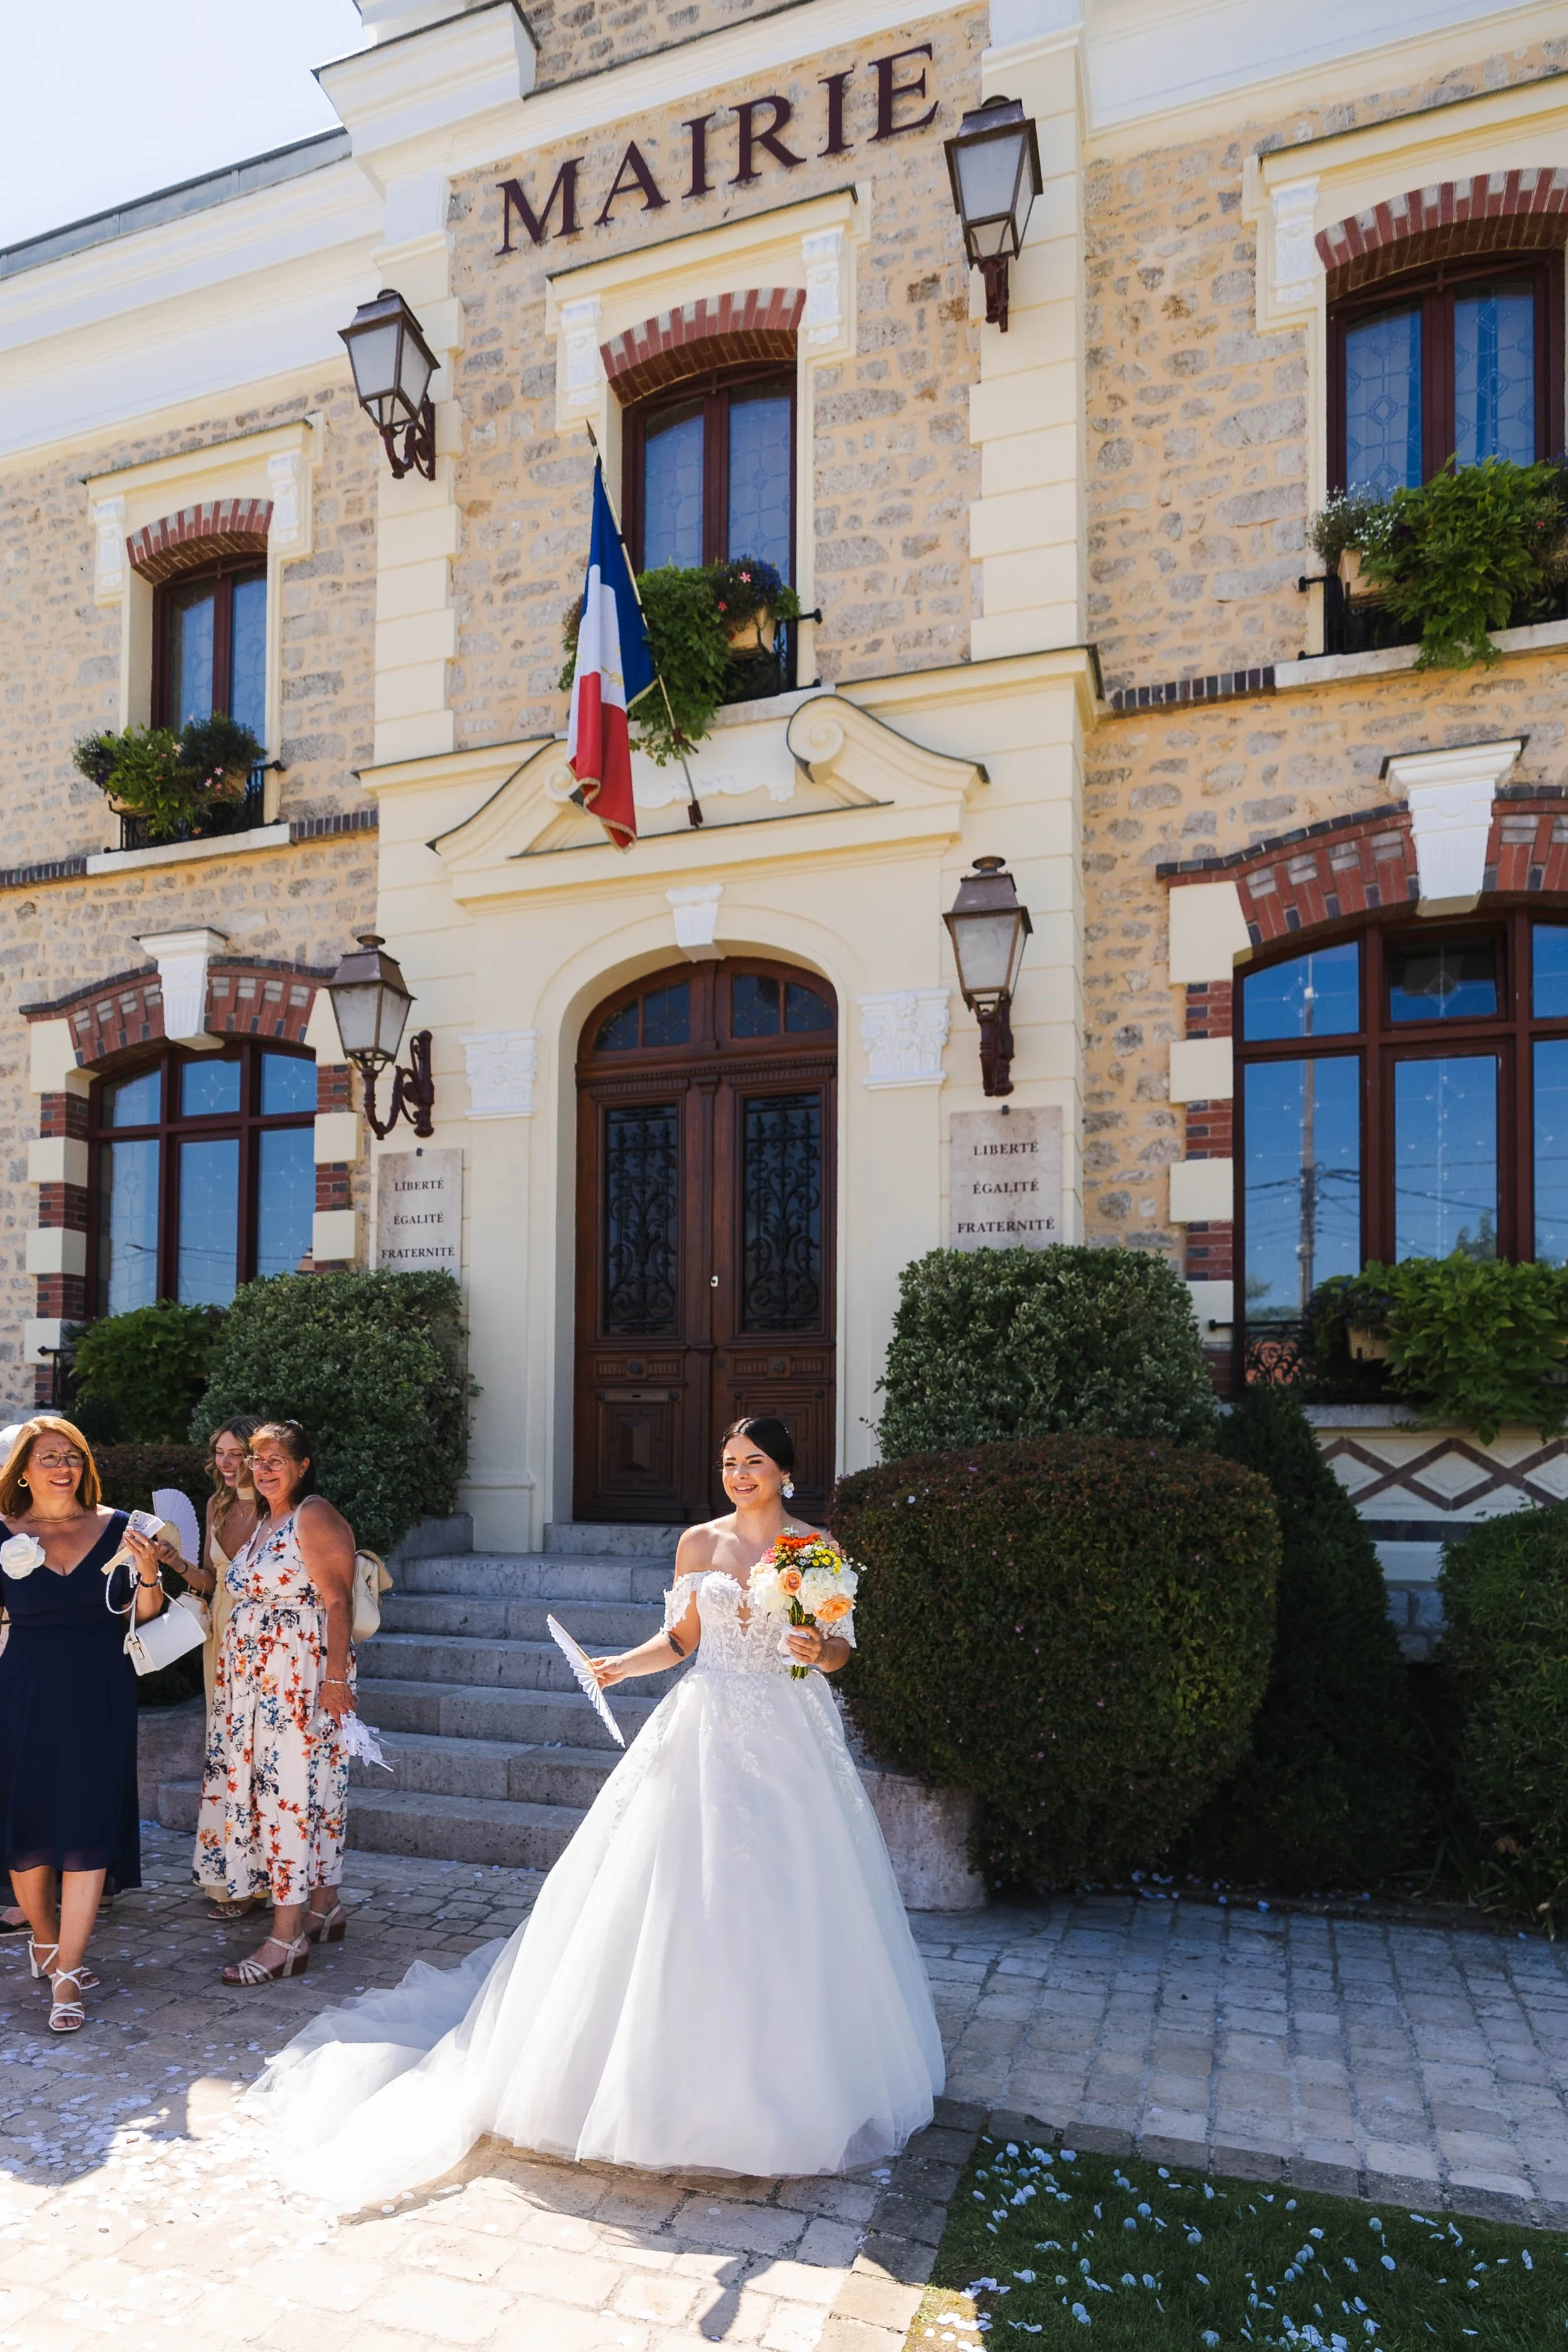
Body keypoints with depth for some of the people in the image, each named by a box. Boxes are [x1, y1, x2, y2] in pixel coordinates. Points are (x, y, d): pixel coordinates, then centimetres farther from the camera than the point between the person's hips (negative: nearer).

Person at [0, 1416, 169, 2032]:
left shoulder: (116, 1529, 1)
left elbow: (144, 1614, 5)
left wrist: (147, 1573, -14)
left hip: (100, 1697, 0)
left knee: (87, 1828, -2)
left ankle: (65, 1975, 7)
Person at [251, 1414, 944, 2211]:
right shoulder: (699, 1543, 3)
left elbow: (842, 1646, 4)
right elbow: (683, 1638, 9)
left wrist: (818, 1650, -17)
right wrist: (623, 1664, -6)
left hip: (791, 1738, 0)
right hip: (709, 1727, 0)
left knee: (788, 1900, 5)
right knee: (690, 1896, -1)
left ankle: (787, 2072, 24)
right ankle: (682, 2060, 16)